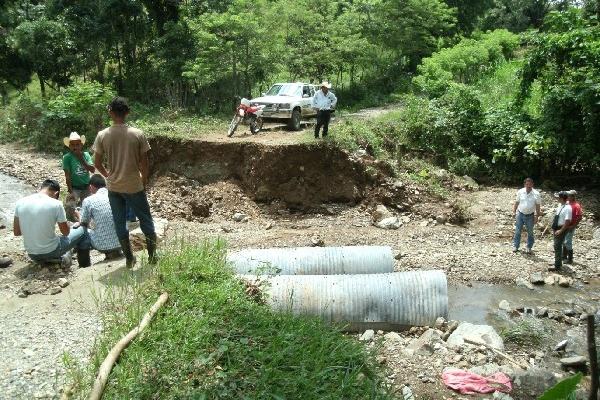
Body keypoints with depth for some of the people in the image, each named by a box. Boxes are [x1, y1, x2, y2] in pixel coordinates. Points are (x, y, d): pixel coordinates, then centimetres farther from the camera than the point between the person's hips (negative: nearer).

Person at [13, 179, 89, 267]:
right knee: (82, 231, 18)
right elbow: (66, 232, -6)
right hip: (51, 252, -5)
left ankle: (59, 258, 20)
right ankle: (85, 267, 27)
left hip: (32, 255, 5)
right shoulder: (56, 204, -17)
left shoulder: (20, 203, -5)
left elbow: (16, 232, 5)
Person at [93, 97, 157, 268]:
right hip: (134, 186, -2)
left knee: (120, 223, 13)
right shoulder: (137, 134, -11)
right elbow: (144, 162, -7)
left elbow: (97, 163, -2)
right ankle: (153, 256, 20)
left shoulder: (102, 135, -7)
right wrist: (144, 180, 10)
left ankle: (129, 259, 20)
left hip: (113, 187, 2)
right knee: (145, 220, 13)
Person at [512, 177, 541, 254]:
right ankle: (515, 246, 15)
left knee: (530, 232, 11)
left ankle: (529, 247, 24)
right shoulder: (520, 192, -5)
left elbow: (538, 206, -3)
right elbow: (516, 203, 5)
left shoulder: (536, 194, -10)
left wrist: (537, 217, -5)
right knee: (517, 231, 4)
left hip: (530, 216, -1)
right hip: (520, 214, 1)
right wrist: (514, 212, 2)